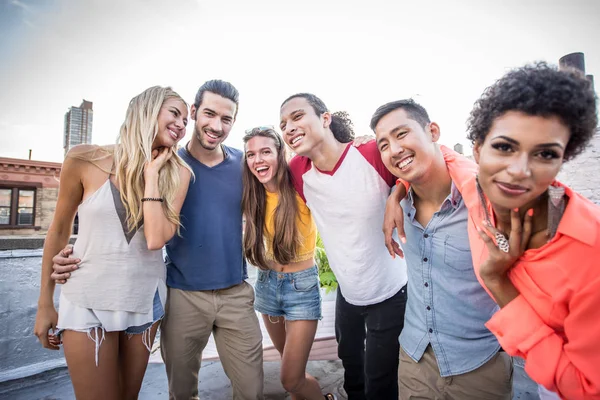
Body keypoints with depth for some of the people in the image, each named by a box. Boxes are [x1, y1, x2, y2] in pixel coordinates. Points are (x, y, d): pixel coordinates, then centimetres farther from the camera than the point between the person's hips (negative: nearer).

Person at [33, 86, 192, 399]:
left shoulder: (176, 174, -6)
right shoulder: (85, 159, -10)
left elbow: (156, 239, -18)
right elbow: (59, 230, 1)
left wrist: (152, 174, -16)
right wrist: (45, 303, 6)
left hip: (145, 300, 3)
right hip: (88, 300, -2)